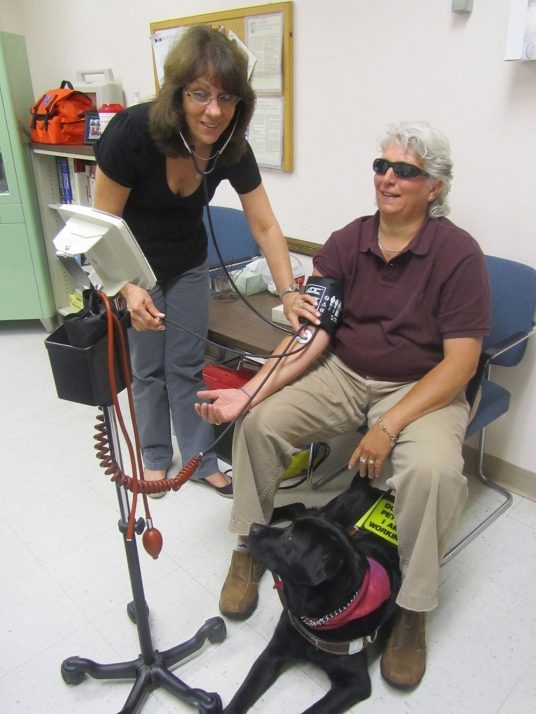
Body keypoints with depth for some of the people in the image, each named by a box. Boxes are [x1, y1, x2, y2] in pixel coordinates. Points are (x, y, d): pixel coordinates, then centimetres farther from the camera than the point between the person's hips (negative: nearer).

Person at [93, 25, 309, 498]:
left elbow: (265, 226, -13)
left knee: (187, 365, 8)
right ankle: (154, 456, 28)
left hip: (187, 266, 3)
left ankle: (200, 459, 24)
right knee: (146, 367, 5)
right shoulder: (132, 132, -30)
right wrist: (129, 288, -35)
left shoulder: (232, 149, -18)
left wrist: (289, 292, -23)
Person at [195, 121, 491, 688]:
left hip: (422, 388, -3)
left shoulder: (458, 254, -14)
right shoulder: (345, 243, -3)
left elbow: (459, 363, -16)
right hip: (342, 375, 4)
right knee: (260, 422, -14)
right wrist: (247, 393, -22)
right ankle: (249, 548, 10)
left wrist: (388, 428, -25)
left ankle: (412, 608, -5)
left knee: (432, 470, -31)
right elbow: (308, 334, -9)